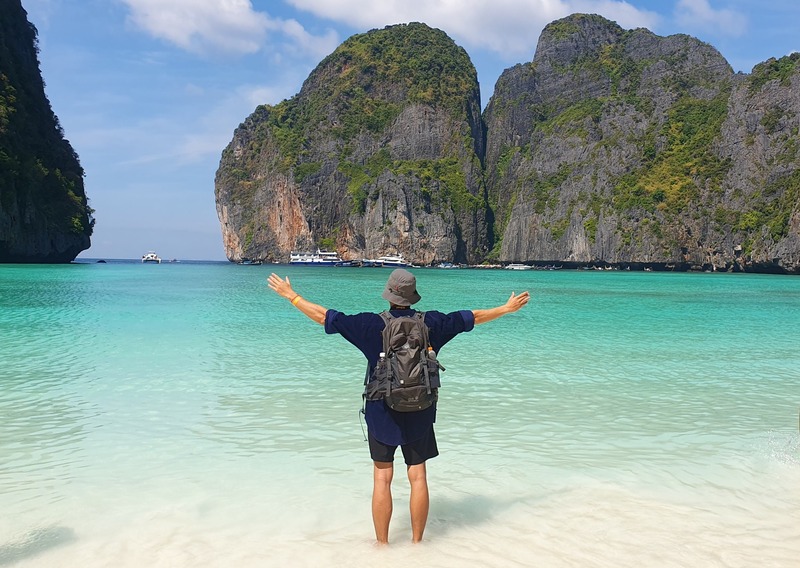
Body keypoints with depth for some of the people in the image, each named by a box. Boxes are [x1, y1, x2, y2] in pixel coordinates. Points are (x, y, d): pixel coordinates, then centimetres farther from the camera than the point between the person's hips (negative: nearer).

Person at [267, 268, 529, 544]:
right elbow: (472, 317, 8)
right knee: (418, 476, 10)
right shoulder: (430, 323, -4)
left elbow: (325, 317, -8)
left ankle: (382, 544, 13)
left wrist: (291, 295, 4)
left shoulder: (373, 325, -12)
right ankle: (417, 542, 17)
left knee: (382, 477, 7)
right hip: (419, 414, 2)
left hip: (381, 414, -2)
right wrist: (507, 308, 22)